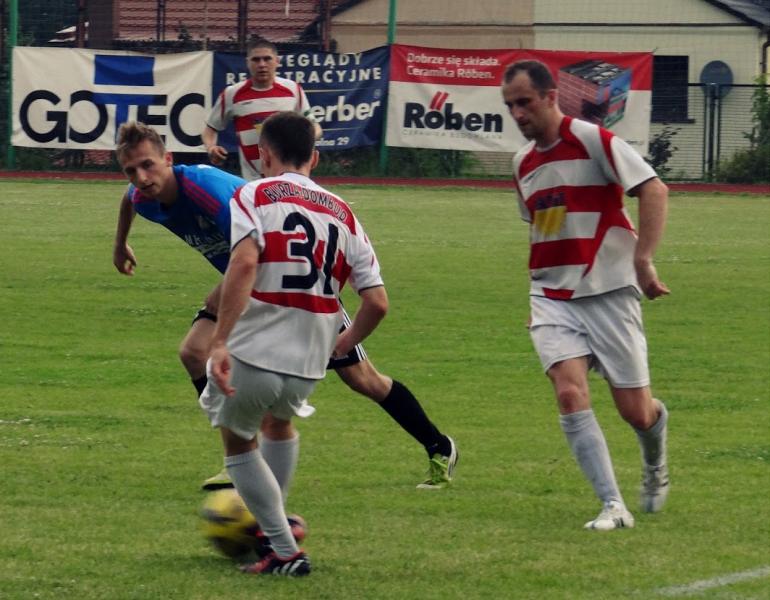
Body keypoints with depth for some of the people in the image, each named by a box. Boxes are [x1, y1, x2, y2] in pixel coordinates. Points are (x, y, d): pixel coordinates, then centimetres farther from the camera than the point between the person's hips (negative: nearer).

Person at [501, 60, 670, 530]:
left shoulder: (592, 140, -9)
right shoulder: (524, 162, 12)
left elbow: (654, 190, -14)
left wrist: (643, 261, -21)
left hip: (607, 291, -5)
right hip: (552, 298, 5)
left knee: (635, 411, -2)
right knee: (570, 393, -18)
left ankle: (655, 458, 36)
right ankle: (614, 506, -17)